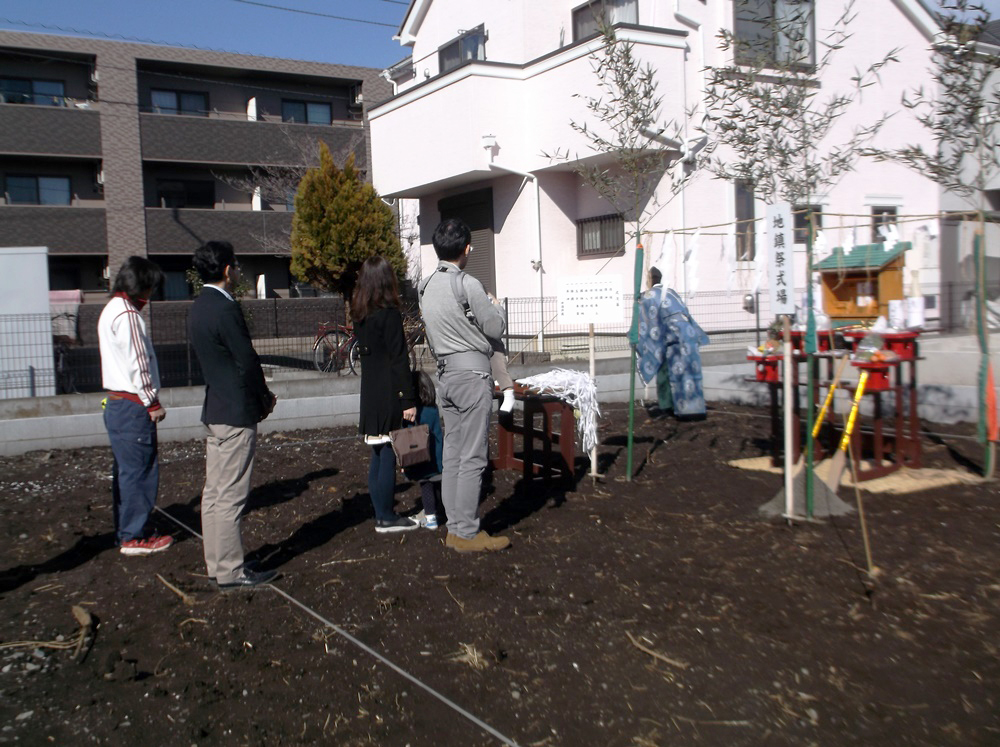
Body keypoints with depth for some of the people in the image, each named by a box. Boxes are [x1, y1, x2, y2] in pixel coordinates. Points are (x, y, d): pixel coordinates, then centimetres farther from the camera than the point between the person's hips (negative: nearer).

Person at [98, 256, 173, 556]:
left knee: (126, 471, 15)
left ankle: (125, 533, 23)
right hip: (132, 405, -10)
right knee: (139, 471, -3)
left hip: (117, 404, 10)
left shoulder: (112, 309, 16)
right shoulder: (126, 314, -16)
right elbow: (138, 363, -18)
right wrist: (152, 403, -11)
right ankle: (134, 537, 4)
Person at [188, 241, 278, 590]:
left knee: (215, 492, 14)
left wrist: (261, 396, 13)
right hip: (236, 414, -10)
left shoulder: (199, 307, 12)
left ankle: (217, 563, 24)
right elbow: (247, 361, -16)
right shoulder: (226, 309, -18)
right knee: (230, 496, -3)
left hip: (215, 410, 10)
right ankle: (231, 572, 4)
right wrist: (265, 400, -1)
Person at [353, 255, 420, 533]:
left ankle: (382, 514, 22)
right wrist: (408, 400, -14)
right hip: (389, 397, -8)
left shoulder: (360, 315, 10)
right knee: (388, 455, -1)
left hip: (370, 395, 8)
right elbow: (399, 361, -16)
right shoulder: (389, 314, -14)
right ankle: (387, 518, 5)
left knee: (378, 455, 13)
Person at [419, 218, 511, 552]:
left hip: (445, 373, 8)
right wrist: (496, 306, 12)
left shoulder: (427, 287, 10)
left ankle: (454, 528, 17)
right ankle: (467, 534, 0)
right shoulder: (468, 285, -14)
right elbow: (496, 328, -8)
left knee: (452, 455, 11)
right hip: (472, 373, -8)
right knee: (473, 458, -4)